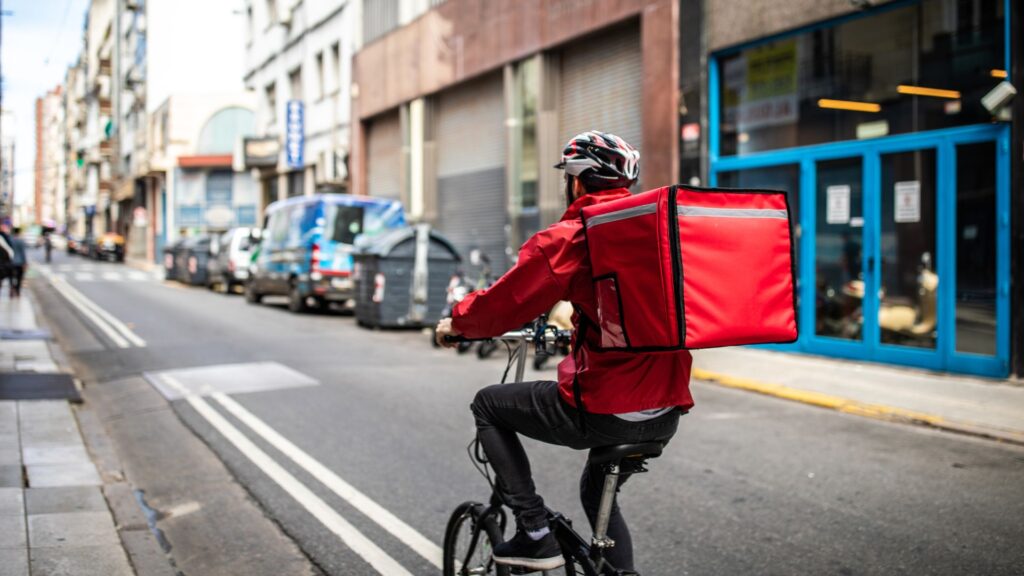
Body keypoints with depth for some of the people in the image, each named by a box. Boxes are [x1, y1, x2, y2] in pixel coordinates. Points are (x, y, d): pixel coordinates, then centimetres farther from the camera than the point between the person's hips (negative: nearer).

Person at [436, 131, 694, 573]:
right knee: (597, 490, 32)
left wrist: (455, 324, 15)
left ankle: (534, 532, 10)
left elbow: (501, 306, -5)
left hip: (604, 411, -7)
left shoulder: (567, 239, -10)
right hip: (667, 412, 7)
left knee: (488, 406, 15)